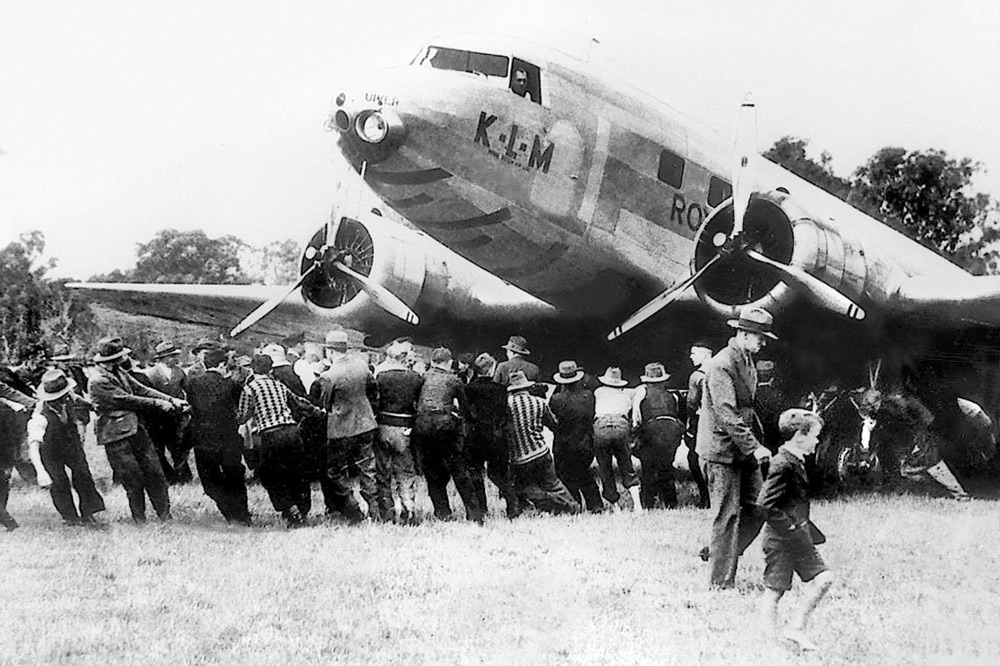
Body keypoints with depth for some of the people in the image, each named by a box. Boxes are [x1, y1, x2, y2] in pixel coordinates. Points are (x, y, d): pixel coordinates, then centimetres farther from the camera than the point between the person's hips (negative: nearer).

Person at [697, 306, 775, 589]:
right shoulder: (721, 365, -17)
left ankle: (713, 555, 20)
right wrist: (754, 447, -27)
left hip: (744, 449, 9)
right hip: (721, 449, -9)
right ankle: (721, 583, 1)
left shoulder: (748, 361, 13)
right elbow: (727, 415, -24)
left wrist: (755, 443, 14)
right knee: (728, 516, -6)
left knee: (755, 509, 6)